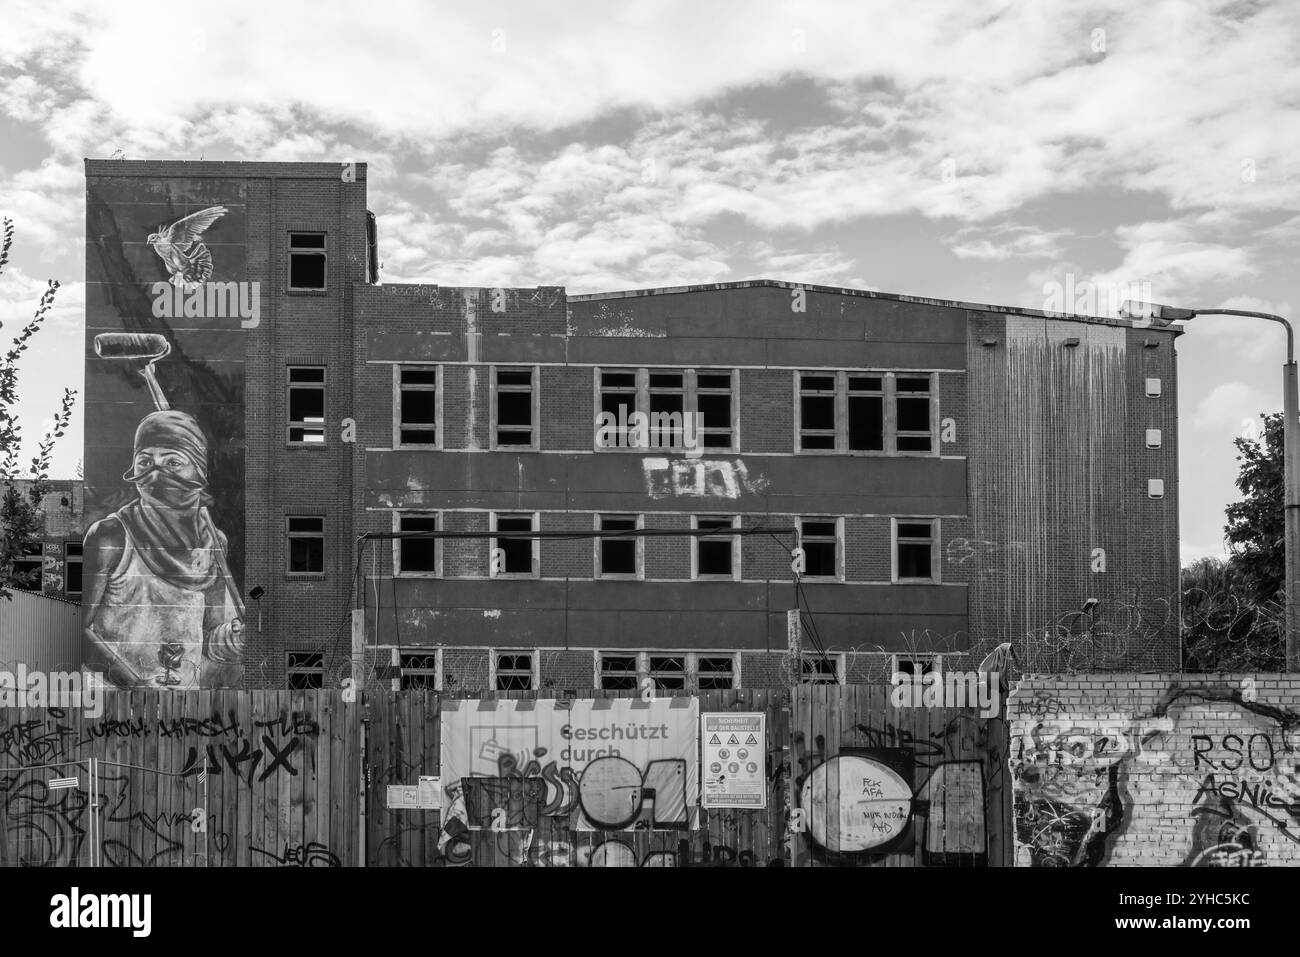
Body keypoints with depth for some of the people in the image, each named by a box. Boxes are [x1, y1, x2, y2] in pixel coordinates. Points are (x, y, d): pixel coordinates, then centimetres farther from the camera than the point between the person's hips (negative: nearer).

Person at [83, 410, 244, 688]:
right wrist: (132, 681, -18)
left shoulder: (213, 540, 5)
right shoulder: (110, 537, -7)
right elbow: (79, 626, -7)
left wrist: (228, 640, -8)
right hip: (118, 703, -4)